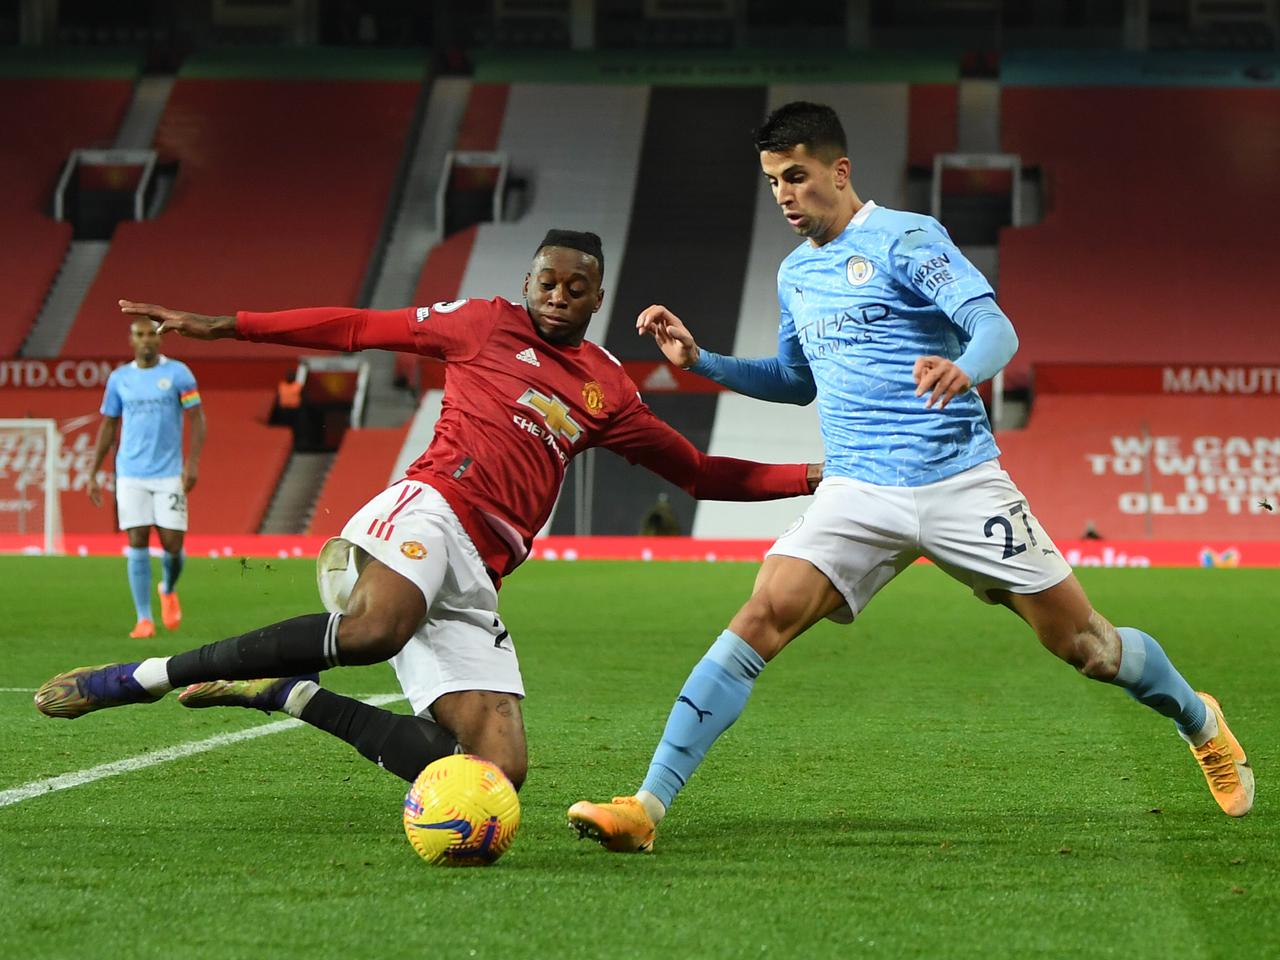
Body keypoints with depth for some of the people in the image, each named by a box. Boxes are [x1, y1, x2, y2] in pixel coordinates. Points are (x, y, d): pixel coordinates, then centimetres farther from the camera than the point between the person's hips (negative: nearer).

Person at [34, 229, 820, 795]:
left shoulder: (608, 391, 24)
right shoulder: (490, 324, 12)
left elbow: (697, 472, 31)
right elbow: (360, 328, 14)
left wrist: (808, 478, 23)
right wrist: (224, 327, 10)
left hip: (476, 578, 6)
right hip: (430, 510, -5)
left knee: (500, 773, -12)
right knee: (376, 628, -41)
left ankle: (289, 694, -1)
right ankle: (143, 677, -33)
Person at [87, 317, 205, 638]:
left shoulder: (178, 373, -1)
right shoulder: (119, 379, 8)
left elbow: (196, 419, -1)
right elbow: (108, 427, 14)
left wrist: (192, 463, -13)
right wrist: (92, 474, 11)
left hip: (169, 474, -2)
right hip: (131, 475, 2)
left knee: (172, 544, -4)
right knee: (138, 542, -6)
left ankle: (169, 590, 29)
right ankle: (144, 619, -2)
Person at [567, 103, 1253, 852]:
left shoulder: (905, 239, -6)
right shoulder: (795, 274, 14)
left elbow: (997, 329, -17)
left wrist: (963, 369, -40)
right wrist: (700, 360, 16)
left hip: (961, 483, -4)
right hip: (858, 495, 4)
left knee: (1081, 642, 2)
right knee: (764, 617, -17)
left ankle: (1197, 719, 33)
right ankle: (648, 807, -22)